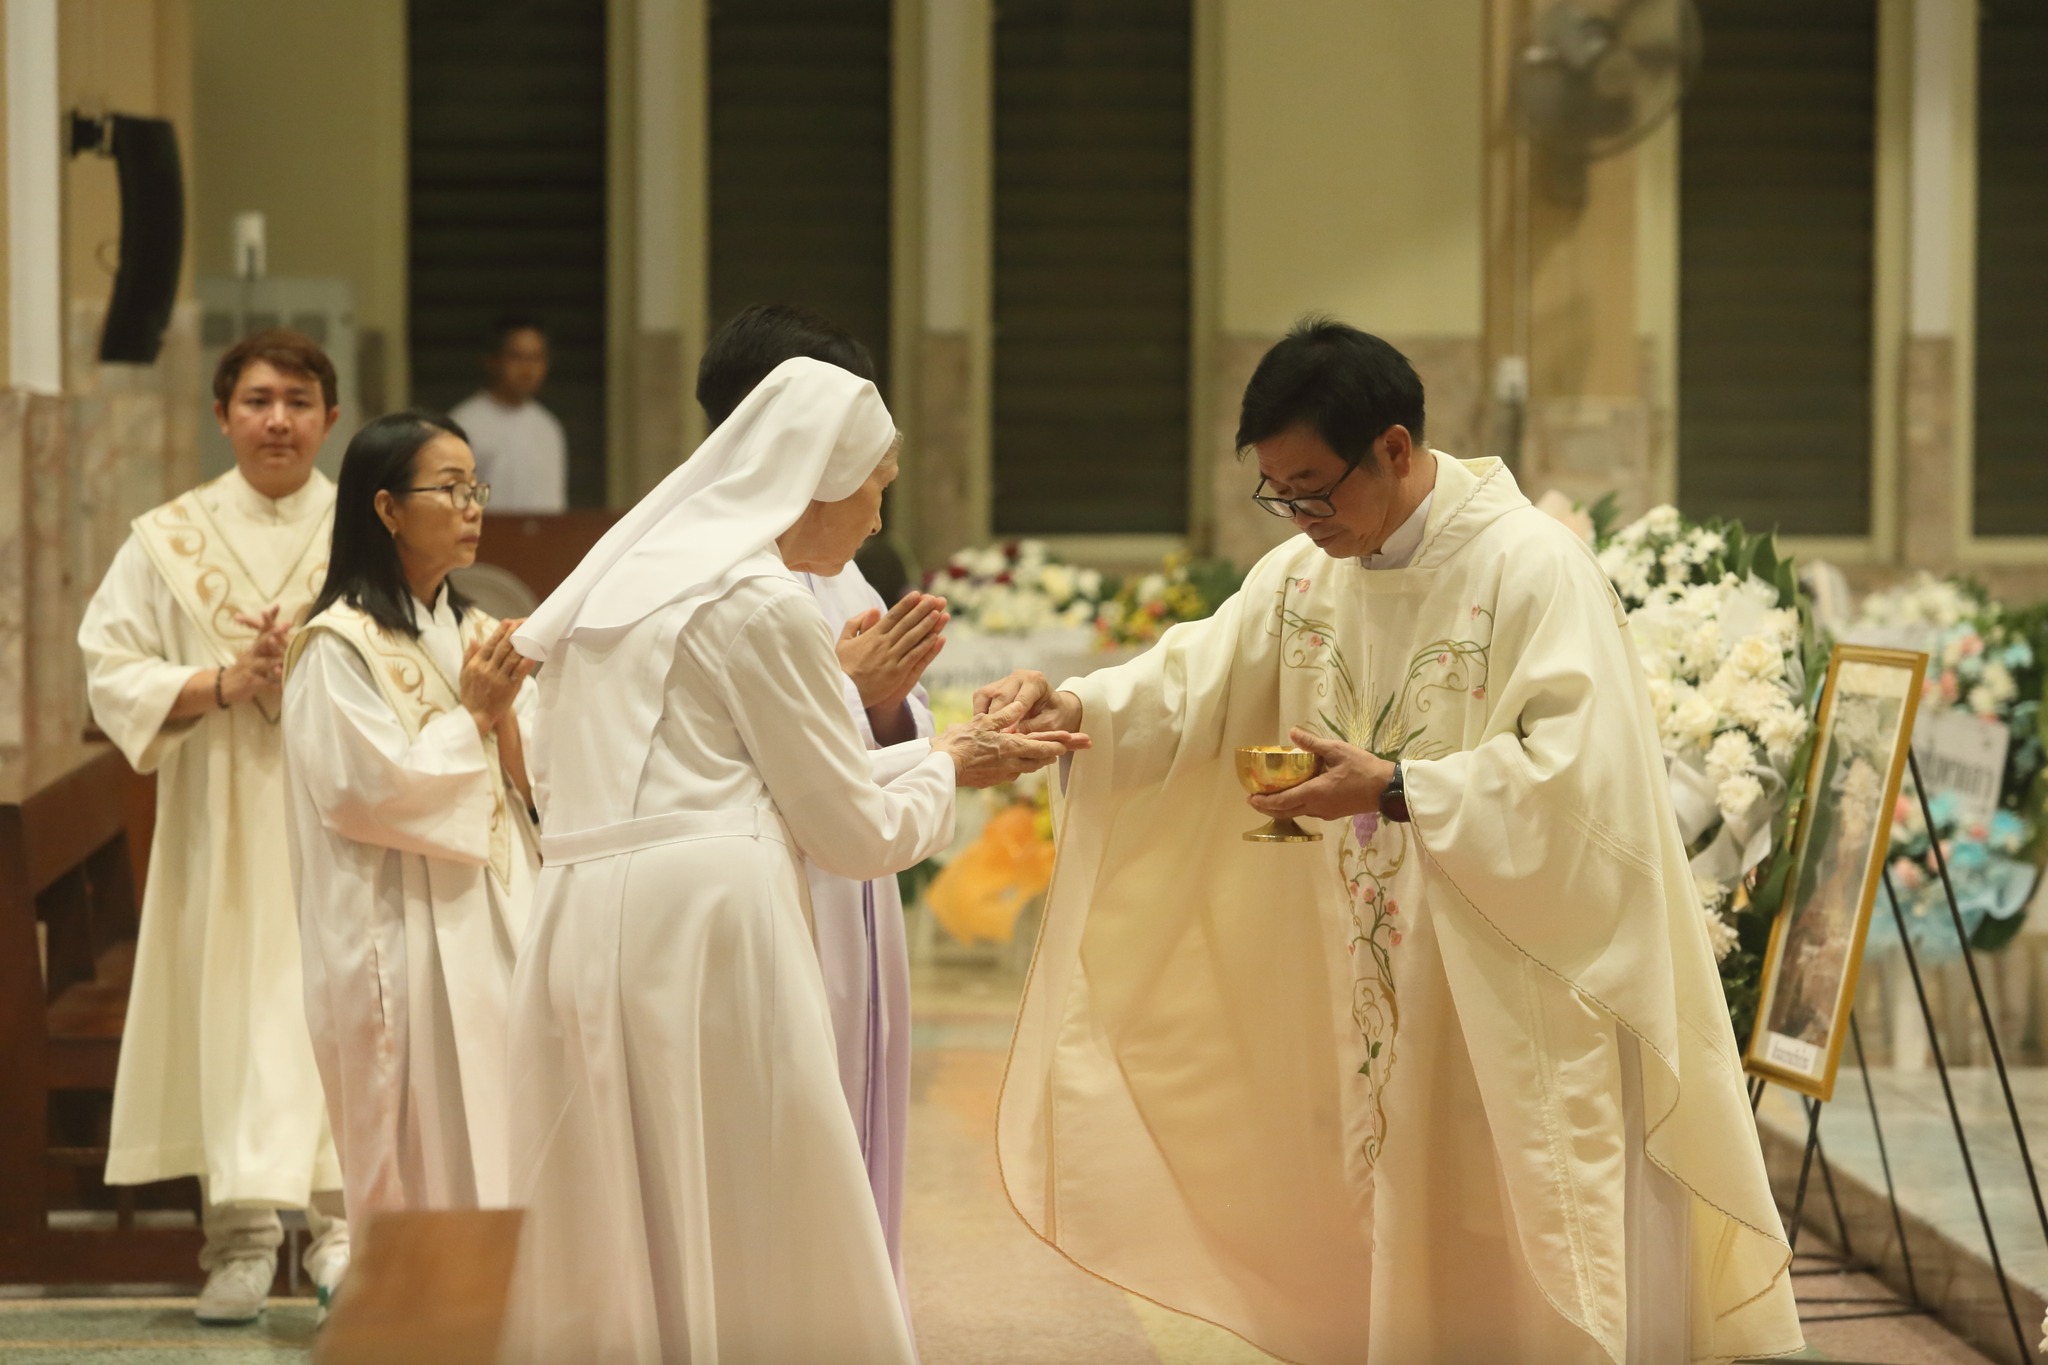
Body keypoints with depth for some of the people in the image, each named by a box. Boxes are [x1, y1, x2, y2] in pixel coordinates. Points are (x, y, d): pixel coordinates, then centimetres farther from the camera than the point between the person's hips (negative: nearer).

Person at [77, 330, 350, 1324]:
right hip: (223, 820, 0)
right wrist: (222, 685, -11)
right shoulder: (169, 541, 9)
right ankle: (245, 1233, -2)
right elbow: (113, 673, 4)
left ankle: (343, 1225, 1)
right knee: (237, 1006, -5)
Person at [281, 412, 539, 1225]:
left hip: (498, 922, 7)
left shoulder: (476, 633, 13)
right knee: (422, 1169, -2)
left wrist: (505, 711, -8)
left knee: (506, 1156, 7)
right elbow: (366, 789, -17)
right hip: (404, 936, -7)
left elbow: (535, 779, 10)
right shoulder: (338, 646, -9)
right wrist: (471, 716, -9)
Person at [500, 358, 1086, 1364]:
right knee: (752, 1255, -3)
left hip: (581, 930, 9)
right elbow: (853, 830, 1)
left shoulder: (644, 567, 20)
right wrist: (946, 768, 19)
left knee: (612, 1259, 10)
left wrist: (926, 754, 27)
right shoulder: (761, 599, -5)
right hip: (702, 927, -8)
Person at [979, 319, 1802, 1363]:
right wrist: (1077, 706, -17)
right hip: (1388, 998, 7)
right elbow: (1195, 683, 1)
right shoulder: (1306, 572, 7)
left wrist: (1395, 789, -26)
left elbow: (1579, 770, -23)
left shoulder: (1533, 567, -16)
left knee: (1526, 1274, 0)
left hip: (1520, 996, -7)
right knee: (1403, 1253, 13)